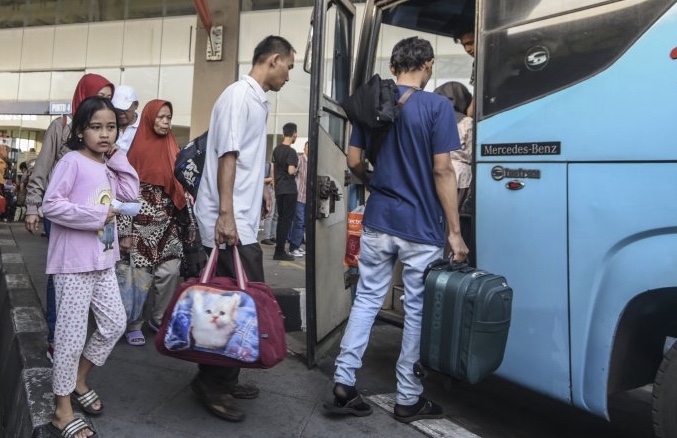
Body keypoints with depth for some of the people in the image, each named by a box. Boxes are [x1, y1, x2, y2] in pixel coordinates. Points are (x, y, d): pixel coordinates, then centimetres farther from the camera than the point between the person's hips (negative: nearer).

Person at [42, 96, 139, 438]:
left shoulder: (108, 165, 11)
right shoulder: (72, 161, -12)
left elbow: (130, 193, 2)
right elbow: (51, 205, -19)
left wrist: (117, 157, 0)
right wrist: (96, 215, -20)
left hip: (103, 261, 8)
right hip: (73, 264, -8)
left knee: (115, 324, 14)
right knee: (72, 334, -1)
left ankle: (78, 380, 35)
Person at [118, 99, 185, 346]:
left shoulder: (173, 149, 9)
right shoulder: (137, 149, -5)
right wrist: (125, 231, -11)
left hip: (167, 224, 5)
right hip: (141, 223, -4)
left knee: (170, 272, 0)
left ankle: (160, 319, 20)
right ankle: (133, 325, 16)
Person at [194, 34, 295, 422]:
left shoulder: (257, 100, 17)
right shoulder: (240, 95, -10)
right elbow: (227, 155, -18)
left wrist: (259, 189, 34)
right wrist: (226, 214, -23)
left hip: (243, 219, 9)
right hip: (230, 220, -9)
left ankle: (223, 379, 23)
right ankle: (212, 382, 6)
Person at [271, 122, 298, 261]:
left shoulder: (276, 149, 10)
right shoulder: (291, 151, -13)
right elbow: (291, 171, -22)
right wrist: (296, 169, -2)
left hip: (279, 189, 7)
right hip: (289, 190, -7)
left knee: (281, 219, 14)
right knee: (287, 220, -1)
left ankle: (279, 250, 18)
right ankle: (280, 251, 0)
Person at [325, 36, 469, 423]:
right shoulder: (438, 106, -8)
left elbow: (354, 162, 9)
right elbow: (442, 171, -13)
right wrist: (454, 231, -9)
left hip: (378, 222, 4)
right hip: (421, 228, -4)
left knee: (367, 300, 13)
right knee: (418, 310, 7)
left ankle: (343, 383, 12)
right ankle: (409, 398, 19)